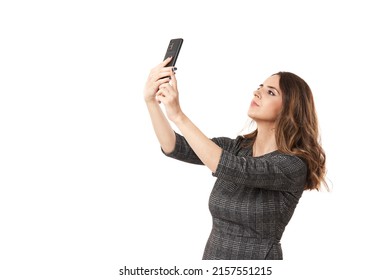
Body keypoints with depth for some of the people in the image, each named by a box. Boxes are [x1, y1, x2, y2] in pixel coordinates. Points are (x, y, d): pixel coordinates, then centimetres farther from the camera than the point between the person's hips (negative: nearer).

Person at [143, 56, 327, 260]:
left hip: (258, 258, -4)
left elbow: (236, 171, -28)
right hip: (212, 255, 4)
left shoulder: (294, 165, -13)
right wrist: (151, 100, -20)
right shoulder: (235, 148, 3)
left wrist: (178, 116, -29)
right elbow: (175, 148, -6)